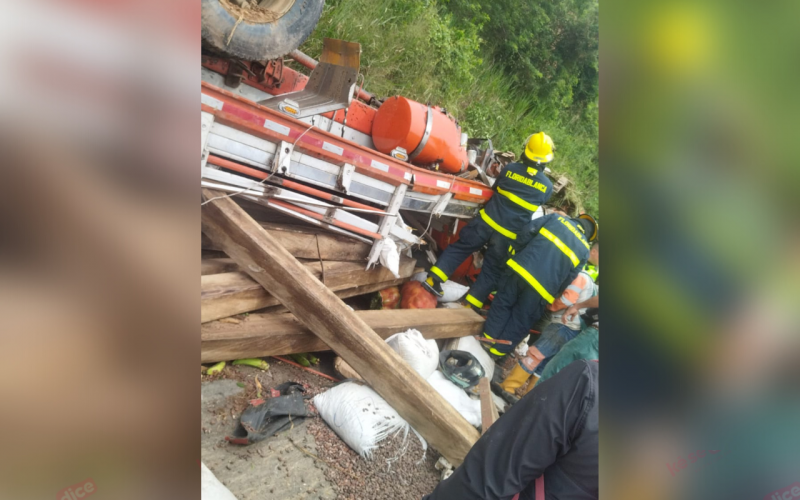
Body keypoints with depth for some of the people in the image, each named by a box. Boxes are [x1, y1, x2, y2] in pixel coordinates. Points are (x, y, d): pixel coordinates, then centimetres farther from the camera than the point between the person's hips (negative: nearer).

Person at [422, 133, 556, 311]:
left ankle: (434, 279, 9)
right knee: (492, 270, 11)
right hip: (509, 235, -1)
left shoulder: (510, 168, -2)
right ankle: (469, 306, 12)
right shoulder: (548, 186, -2)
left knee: (460, 247, 16)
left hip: (486, 221, 1)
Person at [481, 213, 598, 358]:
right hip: (542, 288, -1)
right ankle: (498, 351, 21)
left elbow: (527, 232, 6)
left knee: (503, 303, 20)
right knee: (520, 321, 14)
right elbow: (569, 277, 6)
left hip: (522, 268, 1)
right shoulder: (584, 249, 12)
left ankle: (488, 339, 24)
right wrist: (554, 294, 18)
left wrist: (521, 253, 20)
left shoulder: (556, 218, 13)